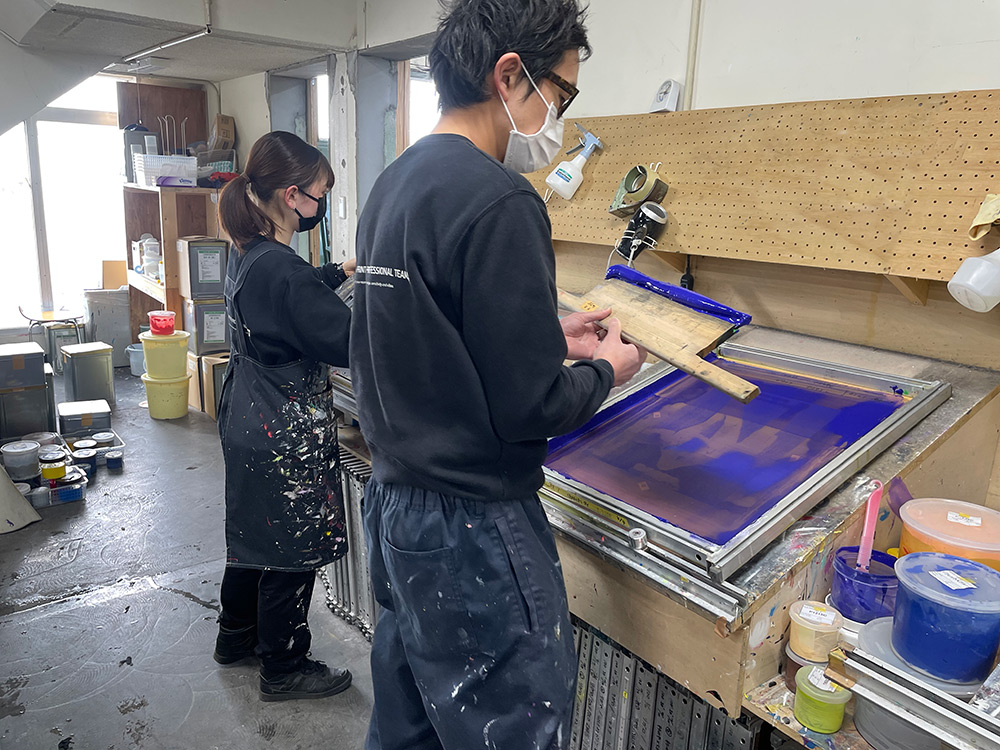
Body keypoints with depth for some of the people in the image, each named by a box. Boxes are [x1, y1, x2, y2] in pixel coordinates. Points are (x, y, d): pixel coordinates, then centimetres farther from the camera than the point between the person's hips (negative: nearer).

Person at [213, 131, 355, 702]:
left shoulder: (249, 256, 5)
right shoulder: (280, 267, -26)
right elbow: (347, 340, -23)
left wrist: (343, 271, 19)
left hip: (250, 420, 10)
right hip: (287, 435, -10)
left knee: (256, 533, 25)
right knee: (291, 552, 7)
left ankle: (237, 635, 45)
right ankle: (284, 670, 26)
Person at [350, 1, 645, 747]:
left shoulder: (394, 183, 8)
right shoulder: (499, 203, -21)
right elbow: (529, 409, -20)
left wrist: (547, 337, 12)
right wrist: (607, 369, 0)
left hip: (394, 500, 9)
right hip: (470, 531, -9)